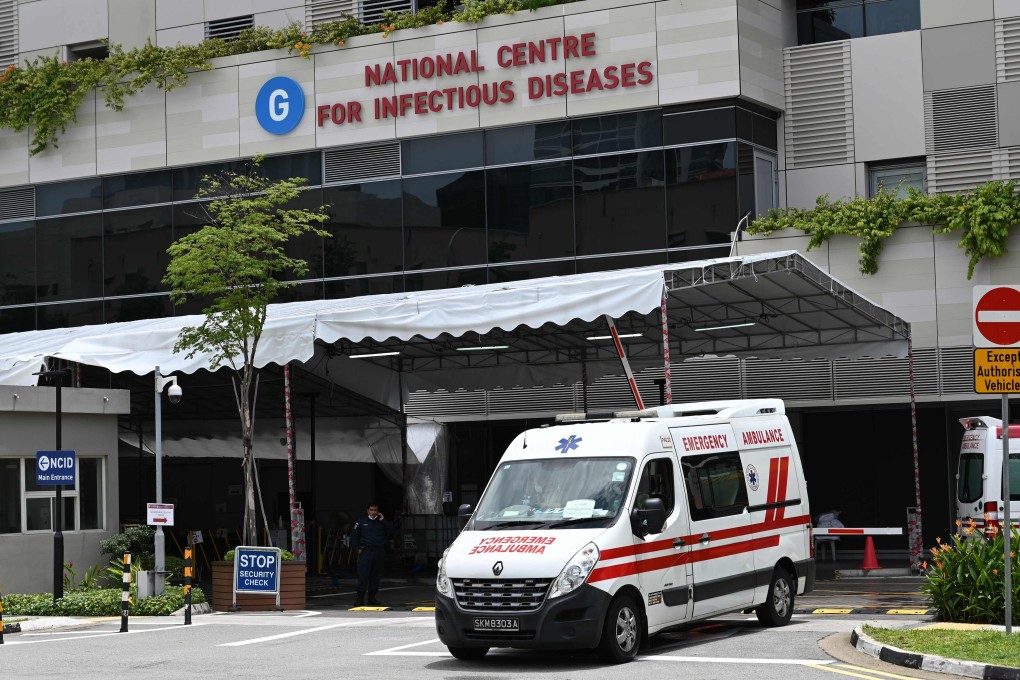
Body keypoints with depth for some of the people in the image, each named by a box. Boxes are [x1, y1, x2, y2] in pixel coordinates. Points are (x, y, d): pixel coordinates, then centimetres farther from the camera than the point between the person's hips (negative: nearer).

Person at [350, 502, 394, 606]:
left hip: (379, 553, 3)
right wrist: (357, 548, -2)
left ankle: (372, 597, 14)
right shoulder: (361, 522, 6)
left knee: (376, 576, 5)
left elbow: (391, 533, -1)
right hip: (366, 551, -3)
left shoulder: (381, 522, 11)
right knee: (363, 575, -8)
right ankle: (360, 598, -5)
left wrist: (383, 521, -5)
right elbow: (354, 535, 8)